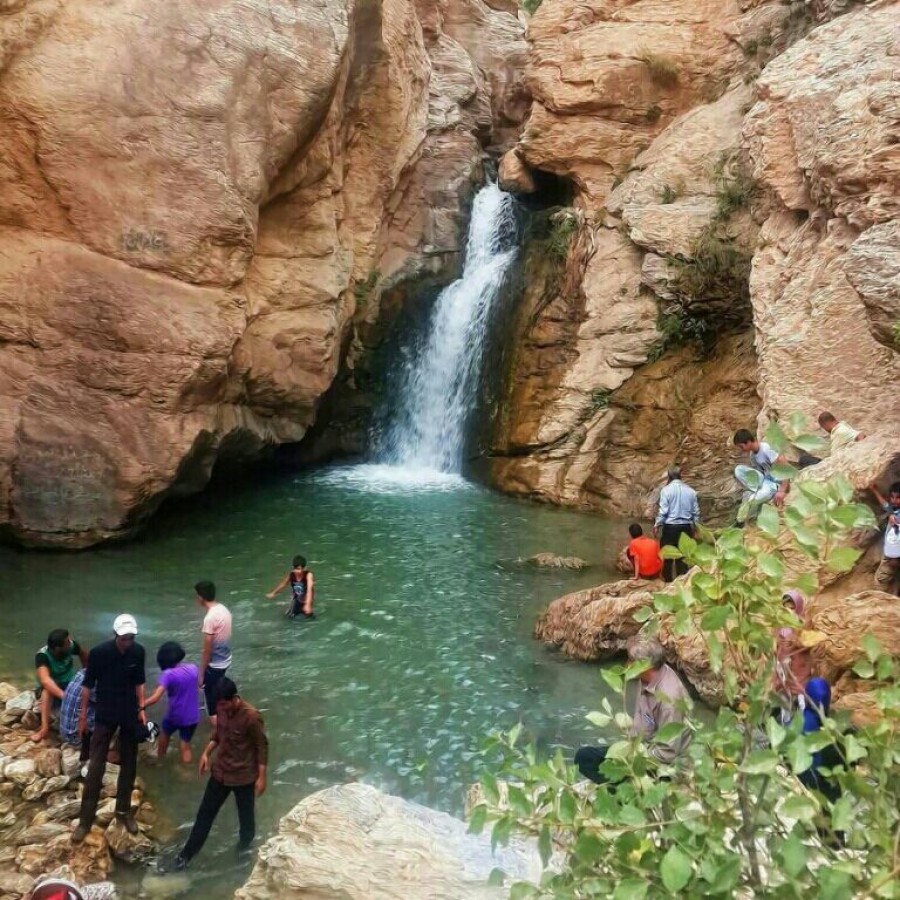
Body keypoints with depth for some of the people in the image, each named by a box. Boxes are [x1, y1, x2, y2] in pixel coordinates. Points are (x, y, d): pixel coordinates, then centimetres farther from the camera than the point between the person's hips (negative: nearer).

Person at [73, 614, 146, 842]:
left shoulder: (138, 652, -9)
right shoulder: (99, 652, -18)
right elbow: (88, 685, -7)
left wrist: (141, 708, 1)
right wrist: (83, 715, -2)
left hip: (130, 715, 3)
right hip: (105, 716, -3)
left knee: (129, 764, 11)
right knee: (95, 767, -1)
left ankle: (123, 810, 27)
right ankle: (86, 819, 10)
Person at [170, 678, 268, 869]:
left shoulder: (251, 717, -28)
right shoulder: (222, 710, -9)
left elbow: (262, 747, -18)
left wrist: (261, 777, -15)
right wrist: (206, 753, 1)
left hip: (244, 776, -5)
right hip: (220, 771, 5)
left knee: (245, 814, 17)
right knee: (205, 812, 15)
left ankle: (245, 842, 46)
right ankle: (188, 853, 31)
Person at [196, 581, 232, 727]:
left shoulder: (210, 618, -27)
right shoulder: (224, 609, 0)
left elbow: (207, 650, -22)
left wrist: (201, 674, -13)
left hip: (214, 664, -9)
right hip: (225, 660, 9)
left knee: (213, 709, 4)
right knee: (217, 696, 28)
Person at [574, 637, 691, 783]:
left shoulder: (669, 697, -32)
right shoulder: (648, 677, -7)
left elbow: (667, 753, -27)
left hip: (659, 763, -9)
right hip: (641, 746, 9)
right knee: (584, 756, 3)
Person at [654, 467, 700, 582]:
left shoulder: (666, 490, -8)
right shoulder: (690, 491, 4)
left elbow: (663, 511, -11)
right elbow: (696, 511, 9)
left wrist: (657, 525, 1)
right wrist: (695, 524, 22)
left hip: (670, 526, -3)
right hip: (686, 526, 4)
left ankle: (668, 578, 11)